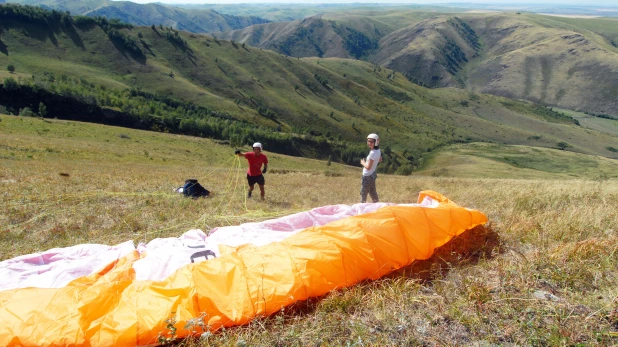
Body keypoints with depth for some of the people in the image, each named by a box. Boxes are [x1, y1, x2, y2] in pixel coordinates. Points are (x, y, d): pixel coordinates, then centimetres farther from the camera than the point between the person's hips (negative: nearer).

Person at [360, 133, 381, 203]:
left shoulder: (373, 153, -26)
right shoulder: (378, 151, 0)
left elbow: (368, 167, -24)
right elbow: (380, 160, 20)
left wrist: (363, 163, -7)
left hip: (367, 176, -9)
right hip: (373, 174, 9)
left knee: (363, 193, 3)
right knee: (372, 192, 21)